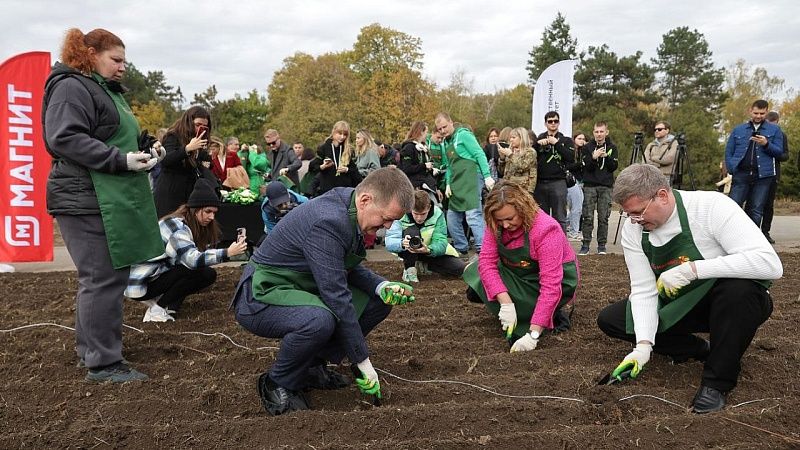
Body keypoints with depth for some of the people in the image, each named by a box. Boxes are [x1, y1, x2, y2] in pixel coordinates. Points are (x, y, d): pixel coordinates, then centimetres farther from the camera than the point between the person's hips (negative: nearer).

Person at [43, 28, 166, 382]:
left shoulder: (107, 91, 23)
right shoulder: (72, 88, -9)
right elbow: (65, 139, -21)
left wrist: (145, 150, 12)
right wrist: (121, 160, -25)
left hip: (111, 200, 10)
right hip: (87, 202, -10)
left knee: (100, 278, 15)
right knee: (104, 279, -8)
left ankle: (90, 350, 26)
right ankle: (103, 363, 1)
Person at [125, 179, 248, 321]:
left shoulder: (189, 225, 6)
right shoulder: (175, 225, -22)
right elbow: (193, 259, -35)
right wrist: (227, 253, -41)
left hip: (160, 273, 9)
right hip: (140, 283, -8)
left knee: (209, 274, -3)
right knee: (198, 271, -23)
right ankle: (158, 309, -12)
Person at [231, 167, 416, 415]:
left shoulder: (348, 209, -2)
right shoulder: (327, 222, -30)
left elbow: (348, 268, 11)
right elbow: (337, 297, -30)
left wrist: (383, 286, -9)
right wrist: (364, 364, -23)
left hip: (301, 289, 9)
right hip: (261, 298, -9)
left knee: (379, 301, 2)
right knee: (319, 320, -38)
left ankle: (313, 365, 10)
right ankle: (277, 384, -9)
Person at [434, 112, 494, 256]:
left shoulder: (463, 134, -4)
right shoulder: (445, 143, 19)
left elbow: (480, 154, -10)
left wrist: (487, 176, -17)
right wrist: (448, 183, 8)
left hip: (471, 179, -8)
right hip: (456, 184, 8)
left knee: (473, 215, -19)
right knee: (452, 219, 9)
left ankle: (483, 249, -19)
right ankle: (461, 248, 22)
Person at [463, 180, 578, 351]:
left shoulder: (546, 230, -31)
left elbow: (551, 286, -36)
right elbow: (487, 261, -22)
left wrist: (533, 334, -41)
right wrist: (506, 303, -36)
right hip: (521, 275, 7)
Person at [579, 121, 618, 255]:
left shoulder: (612, 148, 9)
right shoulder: (587, 148, 5)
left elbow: (614, 167, 0)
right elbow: (586, 167, -4)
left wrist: (606, 156, -16)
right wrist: (594, 157, -21)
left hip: (606, 186, 1)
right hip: (589, 185, -1)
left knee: (603, 218, 1)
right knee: (588, 217, -4)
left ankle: (602, 245, 8)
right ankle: (585, 245, 2)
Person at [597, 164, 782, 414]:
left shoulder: (711, 206, -26)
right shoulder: (632, 229, -12)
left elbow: (770, 264, -35)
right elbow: (643, 290, -12)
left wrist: (691, 269, -40)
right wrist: (644, 344, -25)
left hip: (733, 302, -4)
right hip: (678, 306, 5)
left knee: (739, 287, -38)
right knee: (609, 320, -8)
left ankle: (717, 381, -18)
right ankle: (699, 350, 3)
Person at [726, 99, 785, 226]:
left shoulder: (775, 130, 12)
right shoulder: (738, 130, 13)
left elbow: (779, 152, 6)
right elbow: (728, 152, 13)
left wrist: (766, 144, -13)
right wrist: (732, 170, -1)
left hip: (763, 176, 0)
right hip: (741, 175, 0)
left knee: (756, 211, 3)